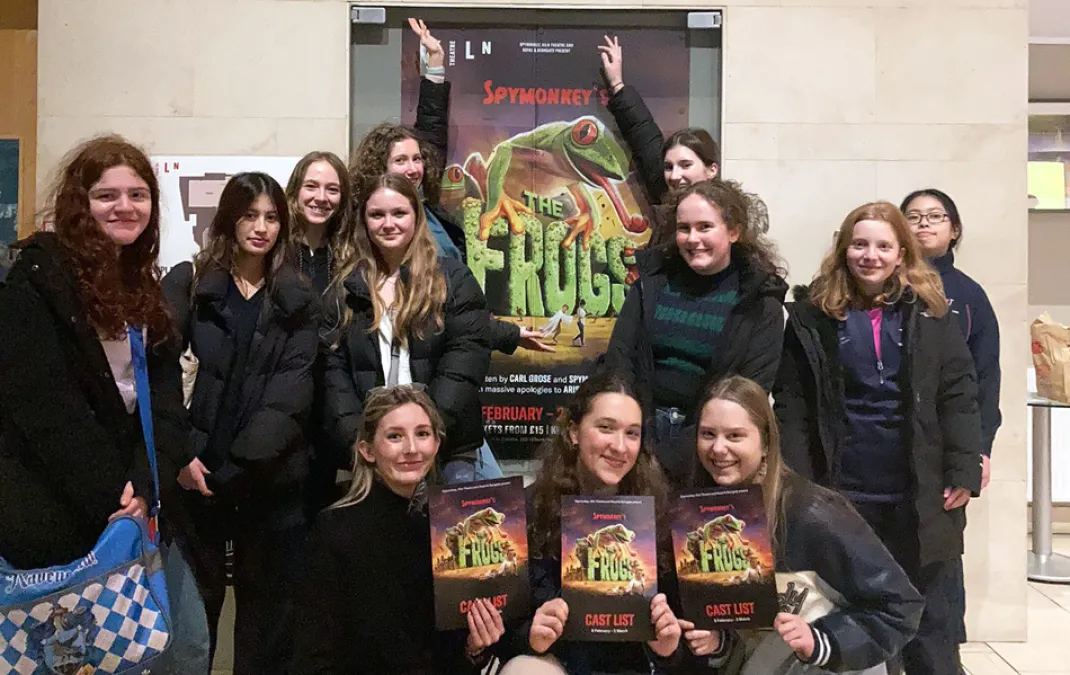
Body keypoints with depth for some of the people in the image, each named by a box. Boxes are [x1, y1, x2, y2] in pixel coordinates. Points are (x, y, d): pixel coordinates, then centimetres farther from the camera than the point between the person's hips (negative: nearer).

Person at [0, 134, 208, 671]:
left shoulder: (146, 286, 10)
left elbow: (165, 394, 2)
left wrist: (146, 488, -12)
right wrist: (110, 501, -18)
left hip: (138, 501, 6)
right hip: (59, 513, -6)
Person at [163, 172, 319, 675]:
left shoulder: (298, 298, 7)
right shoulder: (187, 282, 4)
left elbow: (291, 389, -2)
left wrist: (239, 463, -12)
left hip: (271, 476, 1)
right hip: (196, 469, -1)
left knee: (267, 599, 10)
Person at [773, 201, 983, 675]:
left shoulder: (930, 312, 2)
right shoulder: (812, 314, -1)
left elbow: (958, 396, 1)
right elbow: (791, 404, -2)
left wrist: (964, 471, -7)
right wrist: (795, 485, -7)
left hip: (920, 492, 1)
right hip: (840, 490, 0)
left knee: (930, 614, 13)